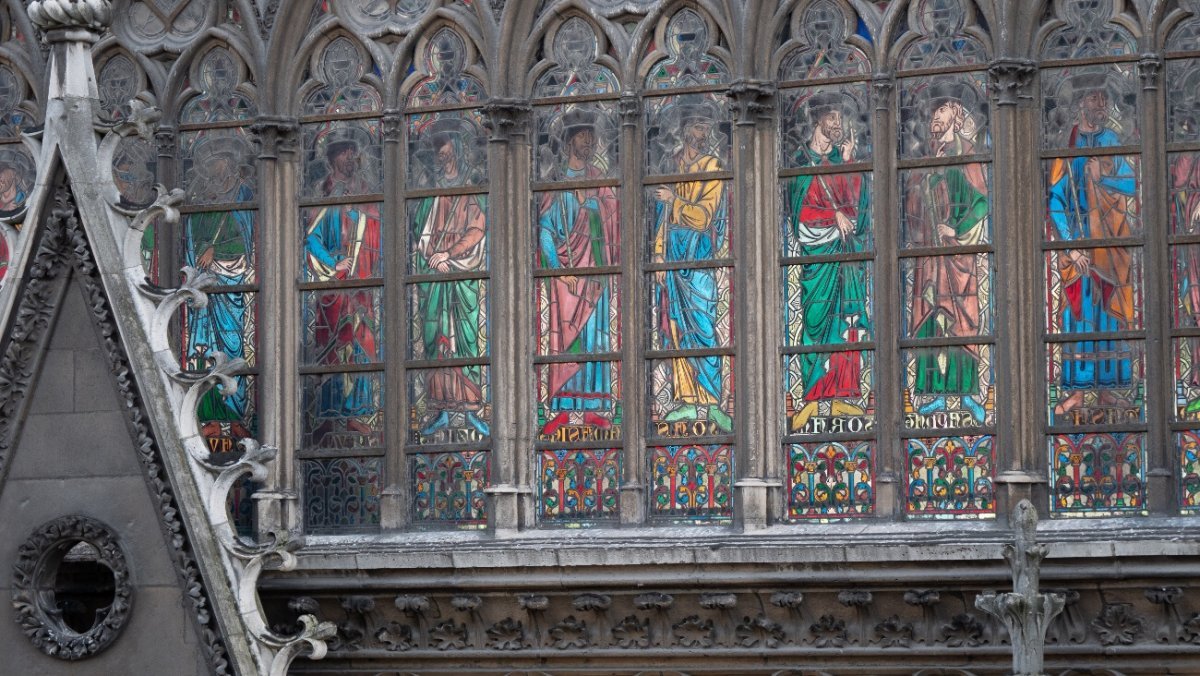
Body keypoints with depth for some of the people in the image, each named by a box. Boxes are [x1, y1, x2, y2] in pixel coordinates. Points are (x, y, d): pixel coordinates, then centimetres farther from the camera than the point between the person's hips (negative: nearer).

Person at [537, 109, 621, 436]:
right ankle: (563, 407, -8)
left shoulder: (600, 180, 13)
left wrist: (613, 262, -1)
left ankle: (592, 406, 5)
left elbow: (613, 224, 12)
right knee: (566, 334, -7)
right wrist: (558, 268, -14)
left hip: (596, 266, 4)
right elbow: (545, 228, -4)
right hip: (567, 267, -4)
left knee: (596, 333, 3)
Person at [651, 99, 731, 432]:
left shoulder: (712, 168, 0)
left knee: (702, 326, -11)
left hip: (699, 256, -5)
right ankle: (687, 399, 6)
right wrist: (659, 254, 9)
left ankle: (711, 401, -13)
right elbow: (662, 213, 15)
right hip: (673, 254, 5)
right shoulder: (673, 165, 14)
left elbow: (703, 215, -8)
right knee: (676, 327, 3)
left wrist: (675, 200, -10)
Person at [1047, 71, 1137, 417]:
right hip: (1078, 241, -3)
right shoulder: (1066, 147, -1)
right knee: (1078, 313, -5)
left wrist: (1102, 175, -17)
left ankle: (1107, 387, 7)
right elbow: (1055, 201, -5)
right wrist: (1070, 245, -12)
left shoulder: (1110, 141, 8)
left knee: (1109, 312, 3)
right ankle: (1076, 389, -3)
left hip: (1110, 241, 3)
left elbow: (1131, 183, -1)